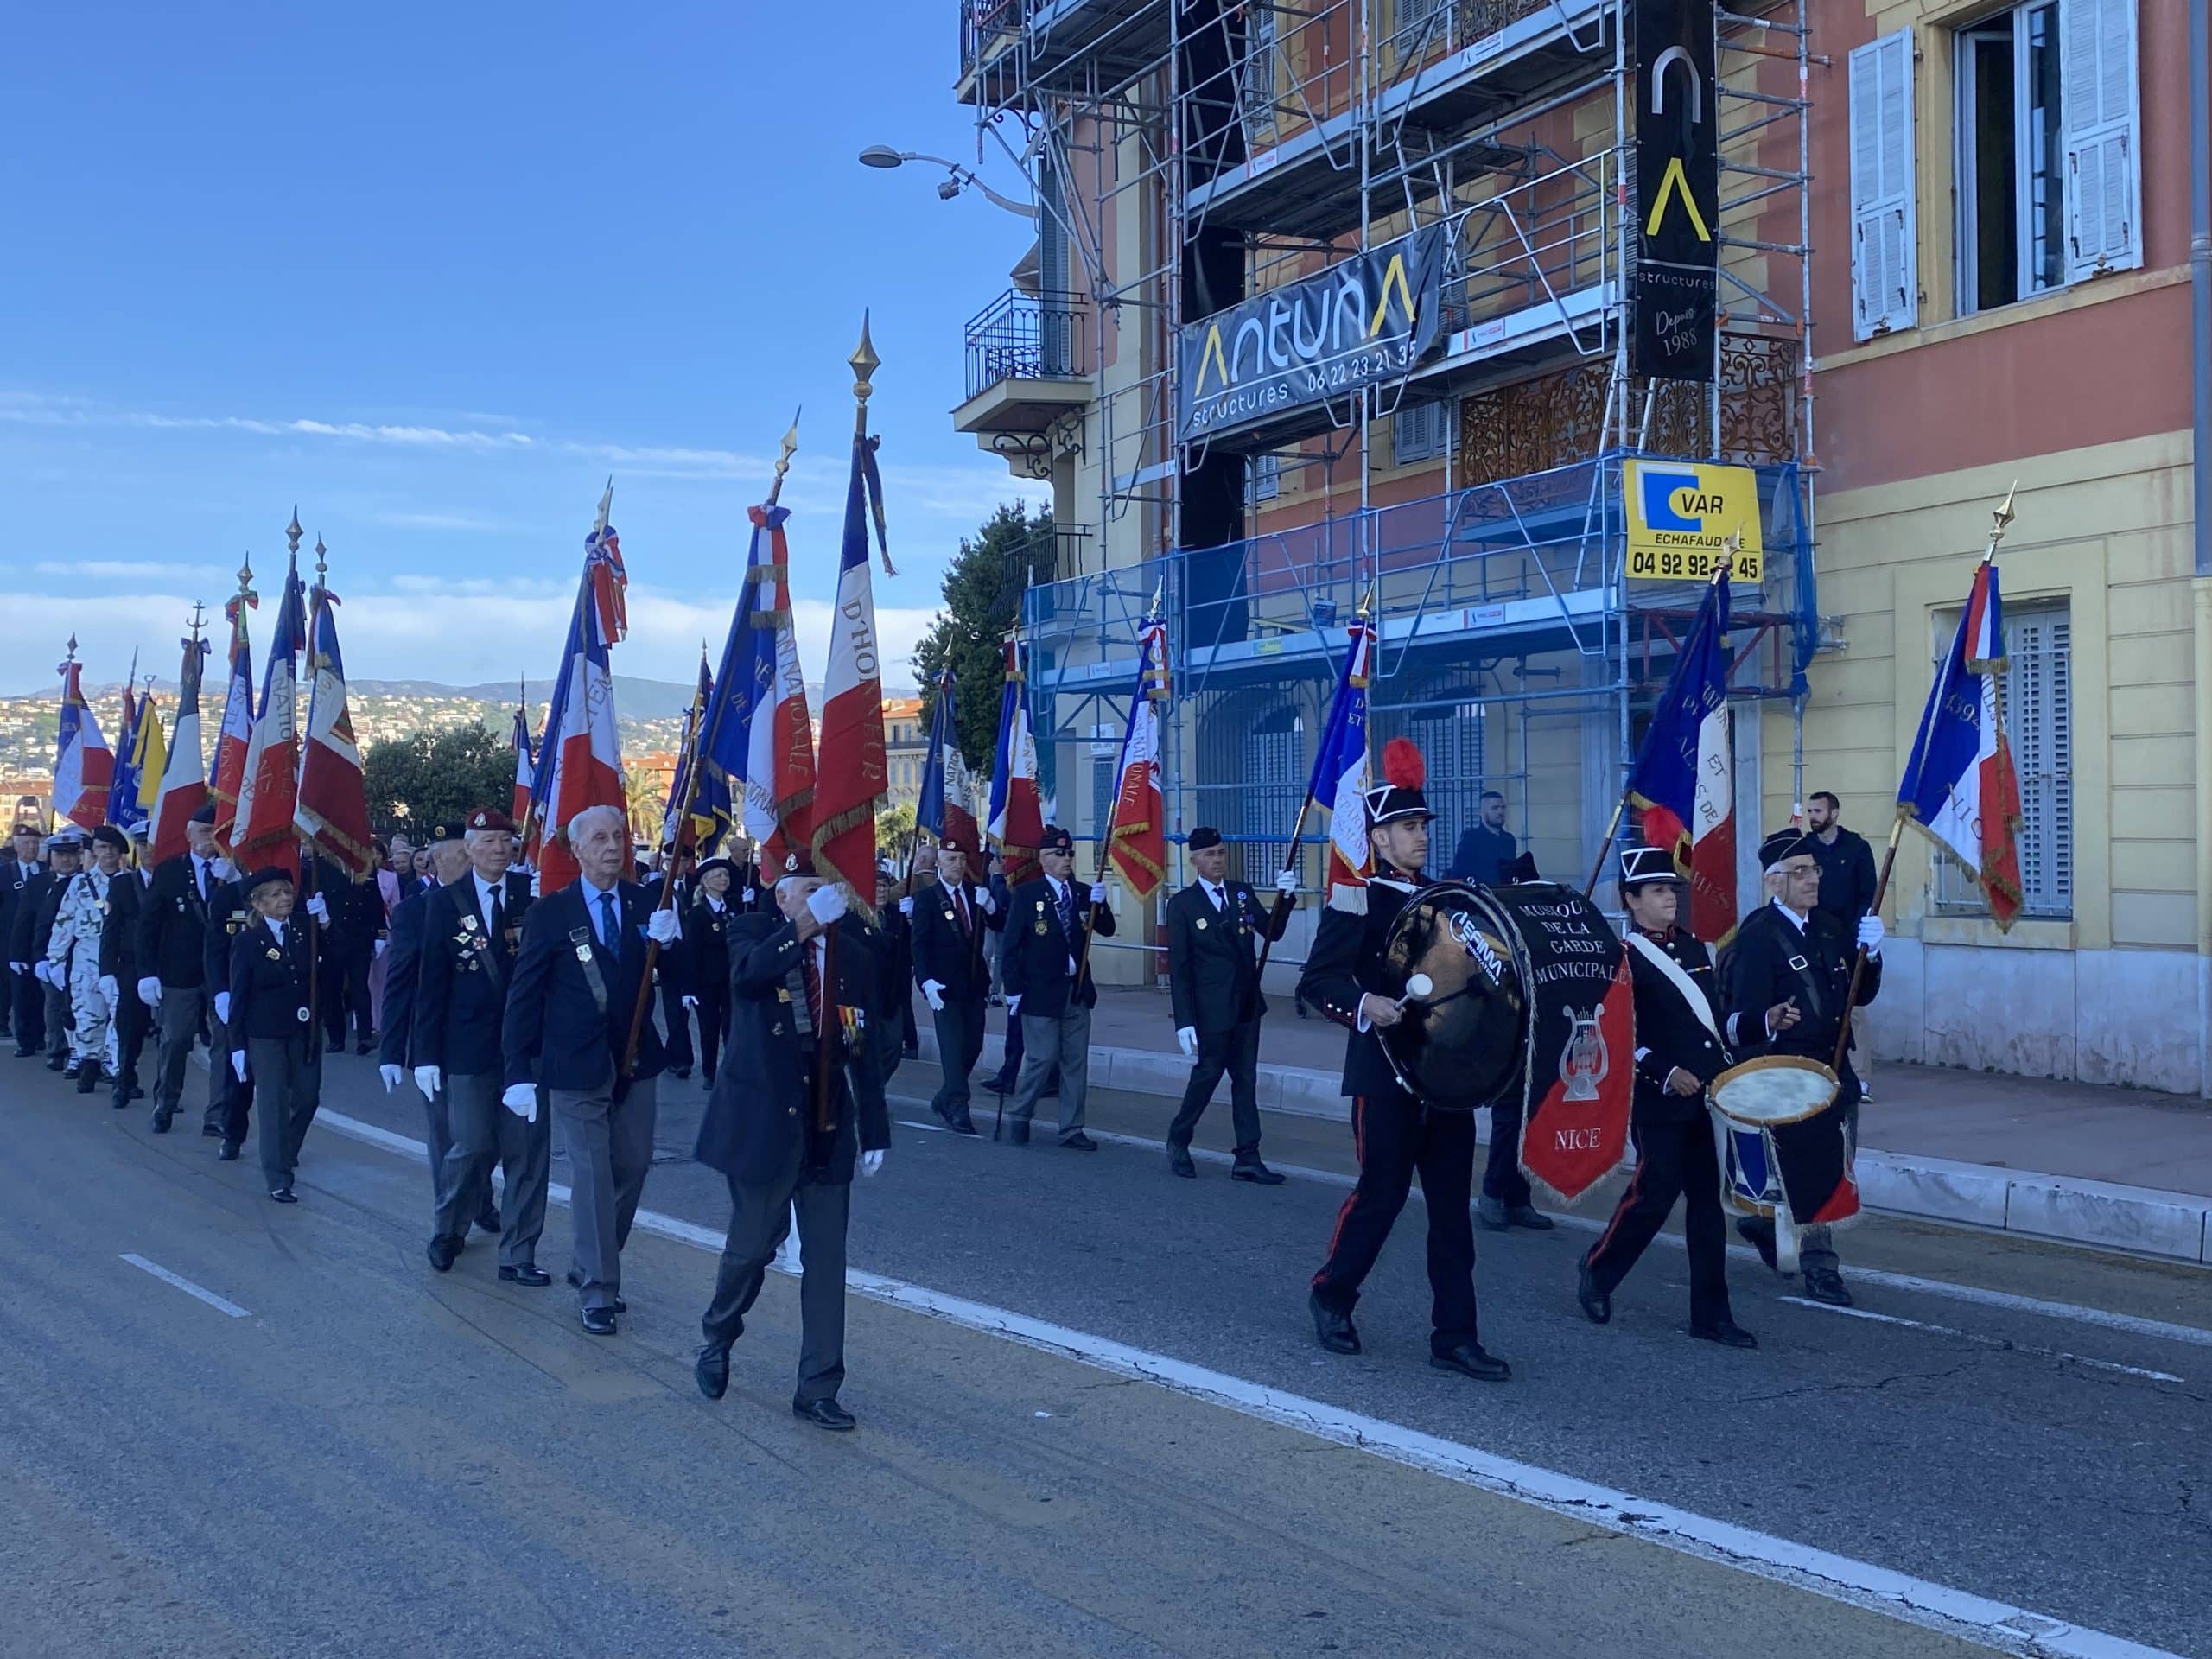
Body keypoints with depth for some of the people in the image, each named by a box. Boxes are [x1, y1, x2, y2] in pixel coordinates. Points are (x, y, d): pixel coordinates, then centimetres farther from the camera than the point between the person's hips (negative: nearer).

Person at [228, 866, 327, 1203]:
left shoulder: (304, 931, 3)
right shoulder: (247, 941, -6)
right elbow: (238, 996, -5)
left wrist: (323, 921, -13)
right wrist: (237, 1046, -7)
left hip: (304, 1030, 4)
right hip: (265, 1034, -4)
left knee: (307, 1097, 9)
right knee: (275, 1104, -3)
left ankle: (285, 1152, 35)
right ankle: (278, 1179, 4)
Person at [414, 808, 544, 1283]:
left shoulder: (533, 893, 2)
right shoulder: (444, 903, 0)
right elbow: (431, 982, -1)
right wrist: (425, 1053, -3)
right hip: (469, 1047, -1)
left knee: (528, 1151, 3)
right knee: (471, 1148, 4)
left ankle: (518, 1255, 15)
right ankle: (447, 1231, 31)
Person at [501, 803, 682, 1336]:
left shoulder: (645, 904, 2)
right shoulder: (550, 912, -6)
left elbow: (679, 979, 1)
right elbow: (523, 996, -6)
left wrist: (669, 939, -20)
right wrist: (519, 1074, -10)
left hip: (635, 1061, 4)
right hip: (577, 1067, -4)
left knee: (632, 1168, 12)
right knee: (592, 1178, -3)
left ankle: (592, 1267, 31)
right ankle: (596, 1292, 7)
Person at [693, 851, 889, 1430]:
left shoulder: (854, 953, 5)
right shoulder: (755, 933, -4)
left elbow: (866, 1049, 8)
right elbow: (746, 975, -29)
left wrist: (875, 1130, 6)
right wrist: (803, 927, -40)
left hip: (829, 1127, 3)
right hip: (763, 1120, -3)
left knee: (826, 1258, 3)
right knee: (752, 1246, 8)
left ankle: (818, 1389, 11)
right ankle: (717, 1340, 37)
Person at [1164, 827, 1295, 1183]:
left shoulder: (1242, 893, 7)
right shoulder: (1182, 904, -7)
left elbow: (1272, 932, 1)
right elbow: (1178, 967, -10)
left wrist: (1285, 898, -16)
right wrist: (1184, 1022, -14)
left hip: (1247, 1004, 5)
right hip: (1210, 1009, -5)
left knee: (1245, 1080, 7)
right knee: (1206, 1075, 4)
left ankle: (1247, 1160, 10)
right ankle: (1178, 1141, 26)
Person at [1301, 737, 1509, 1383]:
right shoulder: (1355, 901, -6)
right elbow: (1317, 979, -13)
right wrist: (1364, 1003, -29)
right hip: (1386, 1073, -6)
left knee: (1452, 1200, 4)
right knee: (1382, 1191, 1)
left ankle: (1454, 1336, 8)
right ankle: (1331, 1294, 25)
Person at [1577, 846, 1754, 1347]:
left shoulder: (1692, 946, 15)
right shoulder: (1623, 958, -7)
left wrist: (1727, 1068, 10)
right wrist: (1666, 1073, -19)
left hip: (1707, 1097, 6)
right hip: (1658, 1101, -6)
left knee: (1707, 1201, 6)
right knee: (1653, 1195, -4)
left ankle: (1711, 1315, 11)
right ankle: (1598, 1270, 21)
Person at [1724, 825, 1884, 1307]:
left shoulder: (1828, 927, 10)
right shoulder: (1757, 935, -15)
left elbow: (1861, 994, 13)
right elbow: (1740, 1019, -22)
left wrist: (1869, 953, -5)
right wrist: (1767, 1020, -44)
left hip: (1833, 1065, 8)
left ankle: (1763, 1222, 37)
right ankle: (1819, 1266, 7)